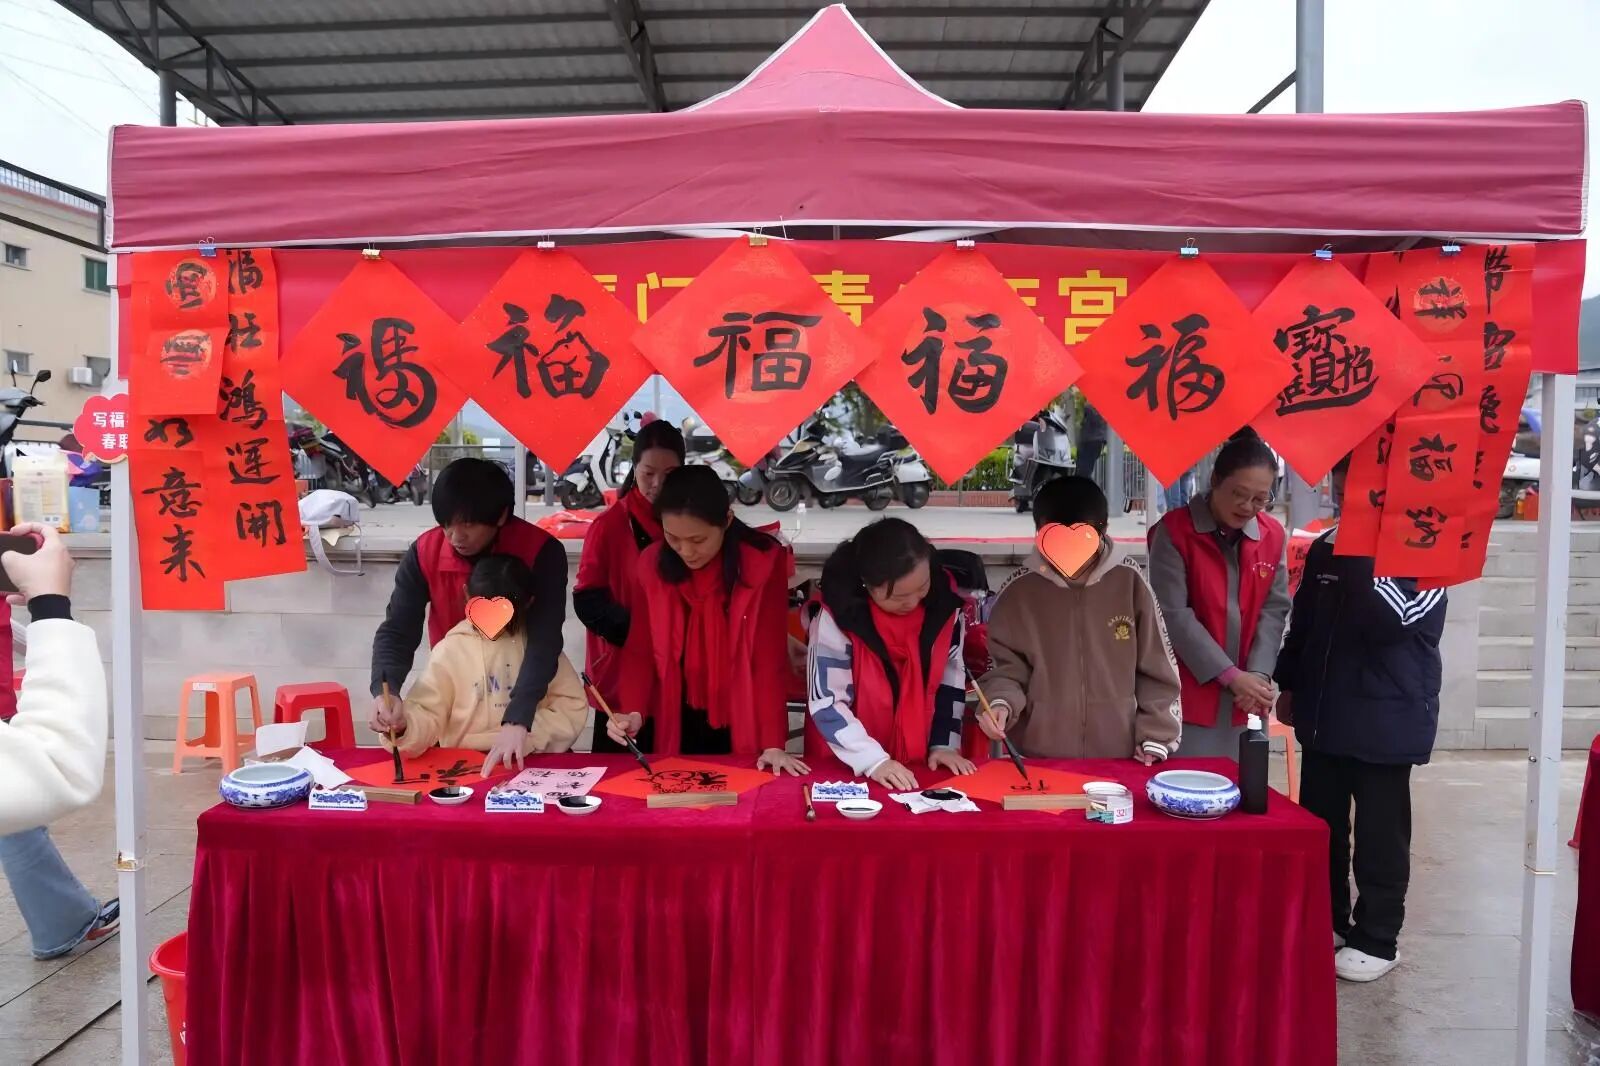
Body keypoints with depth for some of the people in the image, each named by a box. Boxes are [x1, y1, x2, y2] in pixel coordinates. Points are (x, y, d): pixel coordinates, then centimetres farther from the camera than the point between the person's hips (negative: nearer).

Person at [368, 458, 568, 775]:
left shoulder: (541, 552, -23)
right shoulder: (424, 553, -14)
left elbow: (544, 639, -31)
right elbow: (397, 632, -15)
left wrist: (517, 719, -43)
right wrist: (385, 691, -35)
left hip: (527, 704, -2)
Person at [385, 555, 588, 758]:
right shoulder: (450, 649, 0)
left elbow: (572, 705, 2)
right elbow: (428, 714, -4)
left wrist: (527, 737, -9)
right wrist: (404, 726, -24)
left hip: (529, 764, 0)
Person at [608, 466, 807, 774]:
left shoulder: (763, 562, -15)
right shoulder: (651, 565, -6)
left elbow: (770, 656, -16)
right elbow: (641, 650, -4)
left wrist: (773, 743, -19)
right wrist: (633, 712, -21)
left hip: (741, 725, -2)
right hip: (676, 726, 2)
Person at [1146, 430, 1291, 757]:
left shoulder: (1273, 536, 6)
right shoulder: (1174, 531, -9)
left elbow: (1274, 610, 4)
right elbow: (1174, 614, -13)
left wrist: (1258, 674, -11)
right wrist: (1230, 675, -15)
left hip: (1246, 699, 4)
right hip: (1189, 694, -4)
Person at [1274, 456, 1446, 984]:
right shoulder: (1325, 547, 9)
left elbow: (1392, 619, -25)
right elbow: (1302, 622, 17)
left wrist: (1361, 554, -25)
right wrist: (1290, 685, 15)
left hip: (1386, 721, -5)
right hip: (1325, 715, 6)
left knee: (1380, 836, 4)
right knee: (1320, 826, 14)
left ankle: (1377, 939, 17)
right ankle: (1326, 921, 29)